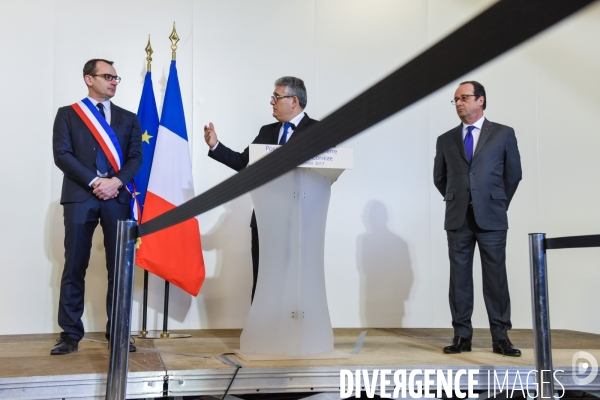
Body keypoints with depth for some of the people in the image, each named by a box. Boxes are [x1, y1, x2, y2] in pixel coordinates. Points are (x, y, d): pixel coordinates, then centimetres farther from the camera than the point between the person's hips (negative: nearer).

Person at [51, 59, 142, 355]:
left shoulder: (128, 118, 17)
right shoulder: (67, 114, 10)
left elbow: (136, 157, 7)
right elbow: (62, 154, -1)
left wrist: (116, 181, -11)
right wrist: (95, 182, -12)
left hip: (117, 197, 2)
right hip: (79, 196, -2)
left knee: (119, 268, 1)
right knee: (74, 267, 0)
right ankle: (70, 334, 6)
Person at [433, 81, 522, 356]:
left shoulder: (503, 134, 4)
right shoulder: (446, 140, 9)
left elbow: (513, 173, 9)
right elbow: (439, 178, 17)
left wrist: (499, 204, 13)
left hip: (491, 219, -2)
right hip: (457, 219, 2)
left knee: (495, 277, 0)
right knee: (459, 277, 3)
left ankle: (500, 337, 8)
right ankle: (462, 336, 10)